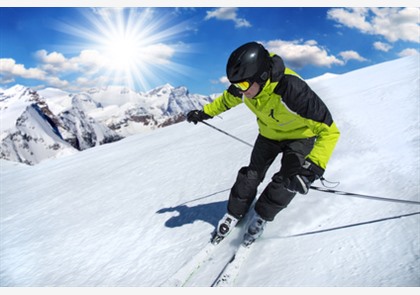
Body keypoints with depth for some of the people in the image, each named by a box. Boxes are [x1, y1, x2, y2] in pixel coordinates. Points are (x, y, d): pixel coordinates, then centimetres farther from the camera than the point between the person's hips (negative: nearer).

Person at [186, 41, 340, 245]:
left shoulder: (291, 89, -44)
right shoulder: (244, 87, -26)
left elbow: (329, 130, -43)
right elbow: (227, 99, 2)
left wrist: (313, 168, -55)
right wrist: (205, 112, 4)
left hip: (300, 135, -4)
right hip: (268, 133, 4)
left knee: (287, 181, -17)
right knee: (251, 175, 3)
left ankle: (261, 215, 10)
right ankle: (234, 214, 26)